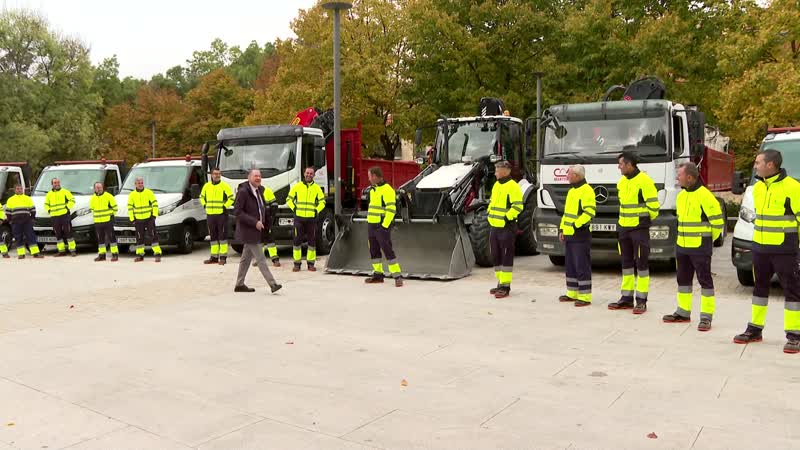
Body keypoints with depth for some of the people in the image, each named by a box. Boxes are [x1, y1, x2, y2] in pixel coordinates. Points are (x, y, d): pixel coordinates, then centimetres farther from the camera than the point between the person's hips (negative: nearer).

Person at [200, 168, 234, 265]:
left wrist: (225, 207, -11)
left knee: (222, 235, -4)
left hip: (221, 214, -5)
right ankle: (214, 256, 18)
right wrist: (205, 206, 11)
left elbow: (231, 198, -4)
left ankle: (223, 257, 0)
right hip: (210, 214, 5)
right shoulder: (206, 186, 11)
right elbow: (202, 197, 25)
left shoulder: (225, 186, -3)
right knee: (213, 236, 11)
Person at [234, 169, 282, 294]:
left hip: (255, 229, 9)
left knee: (246, 257, 15)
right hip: (248, 230, -9)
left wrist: (262, 222, 7)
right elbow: (237, 211, -19)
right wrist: (254, 222, -23)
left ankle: (239, 285, 24)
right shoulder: (243, 191, -15)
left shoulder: (259, 190, 10)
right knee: (260, 259, -9)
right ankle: (272, 284, -10)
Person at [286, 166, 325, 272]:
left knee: (312, 241, 3)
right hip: (299, 217, -1)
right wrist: (294, 208, 1)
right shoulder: (297, 186, 6)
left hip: (312, 218, 1)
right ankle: (297, 263, 7)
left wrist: (317, 210, 2)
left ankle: (311, 263, 12)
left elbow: (322, 201, 14)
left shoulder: (317, 188, 8)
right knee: (297, 241, 0)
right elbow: (289, 199, 12)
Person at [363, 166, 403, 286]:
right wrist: (369, 223, 17)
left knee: (387, 250, -11)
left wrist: (384, 226, -20)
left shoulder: (386, 189, -14)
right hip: (372, 225, 9)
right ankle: (378, 274, 24)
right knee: (374, 250, 14)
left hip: (382, 226, -9)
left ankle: (397, 276, -8)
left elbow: (391, 209, -19)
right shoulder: (373, 189, 15)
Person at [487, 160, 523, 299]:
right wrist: (490, 215, 15)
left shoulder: (512, 186, -12)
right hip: (494, 226, 9)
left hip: (506, 227, -9)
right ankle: (501, 283, 24)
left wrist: (506, 217, -20)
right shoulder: (496, 185, 15)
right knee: (496, 256, 14)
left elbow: (518, 206, -17)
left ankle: (505, 286, -2)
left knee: (506, 257, -5)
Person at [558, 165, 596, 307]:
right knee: (571, 265, 14)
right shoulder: (572, 190, 19)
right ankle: (572, 294, 23)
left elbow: (590, 212, -20)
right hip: (569, 235, 10)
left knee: (582, 266, -6)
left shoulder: (586, 190, -11)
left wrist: (576, 225, -21)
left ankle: (585, 297, -2)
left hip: (580, 235, -10)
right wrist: (562, 229, 17)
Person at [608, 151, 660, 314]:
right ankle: (627, 298, 19)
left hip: (640, 229, -8)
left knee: (642, 263, -2)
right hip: (624, 227, 8)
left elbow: (653, 205, -12)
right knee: (626, 263, 12)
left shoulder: (644, 181, -13)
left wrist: (645, 220, 2)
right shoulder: (621, 181, 11)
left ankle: (641, 301, 3)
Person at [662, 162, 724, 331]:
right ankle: (683, 312, 26)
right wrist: (685, 238, 18)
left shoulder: (705, 196, -16)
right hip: (682, 246, 9)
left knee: (705, 281, -1)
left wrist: (706, 240, -1)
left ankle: (706, 317, 5)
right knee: (683, 280, 15)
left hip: (700, 248, -8)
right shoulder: (681, 195, 10)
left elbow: (718, 222, -13)